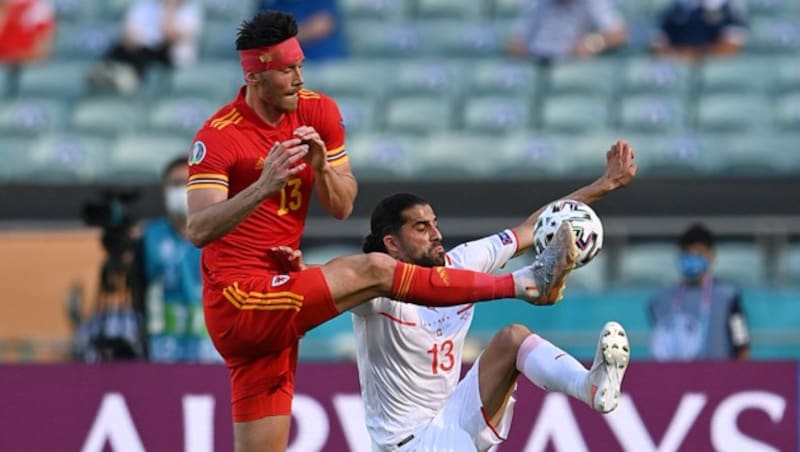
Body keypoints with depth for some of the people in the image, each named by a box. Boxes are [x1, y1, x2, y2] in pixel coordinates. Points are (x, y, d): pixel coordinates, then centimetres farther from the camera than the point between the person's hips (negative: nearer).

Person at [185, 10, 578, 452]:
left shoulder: (318, 112, 7)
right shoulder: (217, 138, -12)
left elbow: (342, 207, 8)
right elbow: (198, 229, -24)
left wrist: (322, 166, -13)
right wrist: (263, 187, -38)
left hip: (268, 308, 7)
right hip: (238, 299, -7)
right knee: (373, 271, -20)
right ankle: (526, 283, -17)